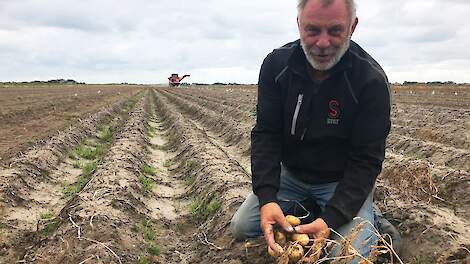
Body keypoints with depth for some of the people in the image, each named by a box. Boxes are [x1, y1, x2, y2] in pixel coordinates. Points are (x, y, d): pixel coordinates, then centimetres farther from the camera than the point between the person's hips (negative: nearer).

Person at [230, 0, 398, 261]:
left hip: (343, 180, -3)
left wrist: (331, 218, -33)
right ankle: (307, 210, 16)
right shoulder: (276, 65, -14)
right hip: (290, 173, 4)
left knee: (350, 257, -20)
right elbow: (265, 134, -14)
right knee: (241, 228, 0)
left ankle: (370, 219, 11)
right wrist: (267, 198, -28)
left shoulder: (371, 80, -23)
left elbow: (366, 160, -21)